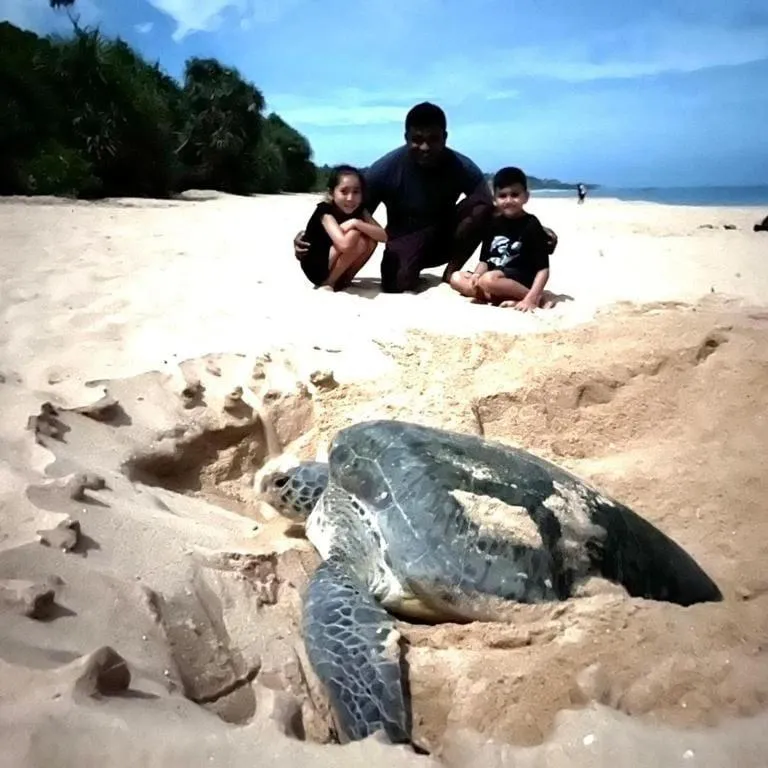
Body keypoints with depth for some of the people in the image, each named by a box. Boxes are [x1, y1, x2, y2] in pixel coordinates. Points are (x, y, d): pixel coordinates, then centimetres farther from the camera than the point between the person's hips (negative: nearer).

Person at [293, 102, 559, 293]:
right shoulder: (386, 169, -20)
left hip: (443, 239, 2)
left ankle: (452, 270, -10)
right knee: (397, 286, -33)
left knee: (481, 206, -26)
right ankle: (411, 271, 6)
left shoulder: (462, 167, -16)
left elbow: (494, 208, -15)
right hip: (404, 242, -2)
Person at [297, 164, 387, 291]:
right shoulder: (325, 211, -23)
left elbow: (384, 236, -17)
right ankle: (328, 282, -12)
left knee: (370, 240, -14)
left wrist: (356, 223, -27)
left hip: (337, 268, 6)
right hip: (316, 268, -6)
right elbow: (344, 244, -39)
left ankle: (343, 279, -1)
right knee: (353, 235, -27)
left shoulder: (359, 210, -5)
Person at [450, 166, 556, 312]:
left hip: (521, 280, -8)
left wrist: (531, 298, -27)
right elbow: (485, 259, 12)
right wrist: (477, 274, -12)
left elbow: (543, 269, -13)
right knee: (456, 278, -8)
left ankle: (540, 297, -18)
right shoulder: (493, 224, 9)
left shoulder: (531, 225, -9)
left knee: (488, 279, -35)